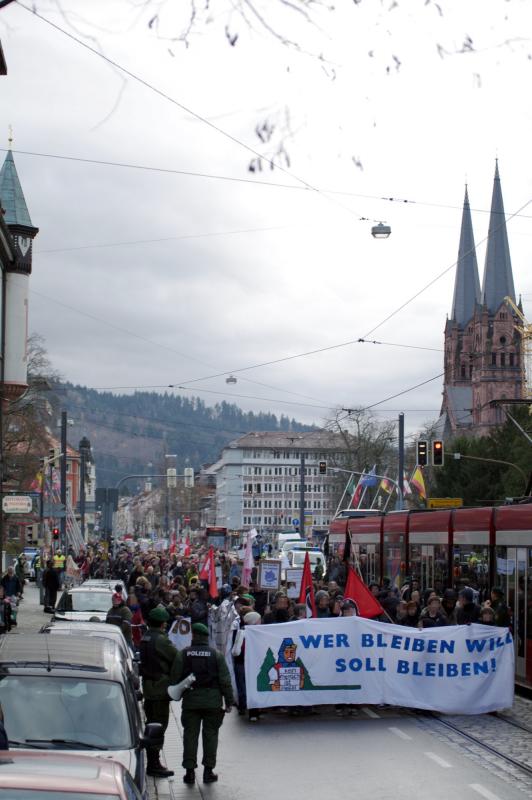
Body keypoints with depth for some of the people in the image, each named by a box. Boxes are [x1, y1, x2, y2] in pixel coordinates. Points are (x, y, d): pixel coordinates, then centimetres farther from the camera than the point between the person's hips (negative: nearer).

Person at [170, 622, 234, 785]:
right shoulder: (216, 655, -1)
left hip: (190, 701, 0)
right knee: (210, 735, 8)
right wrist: (229, 701, 4)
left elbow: (175, 678, 0)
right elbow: (225, 680, -2)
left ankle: (190, 771, 5)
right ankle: (208, 770, 8)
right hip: (213, 702, 0)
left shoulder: (182, 654, -1)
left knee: (190, 735, 6)